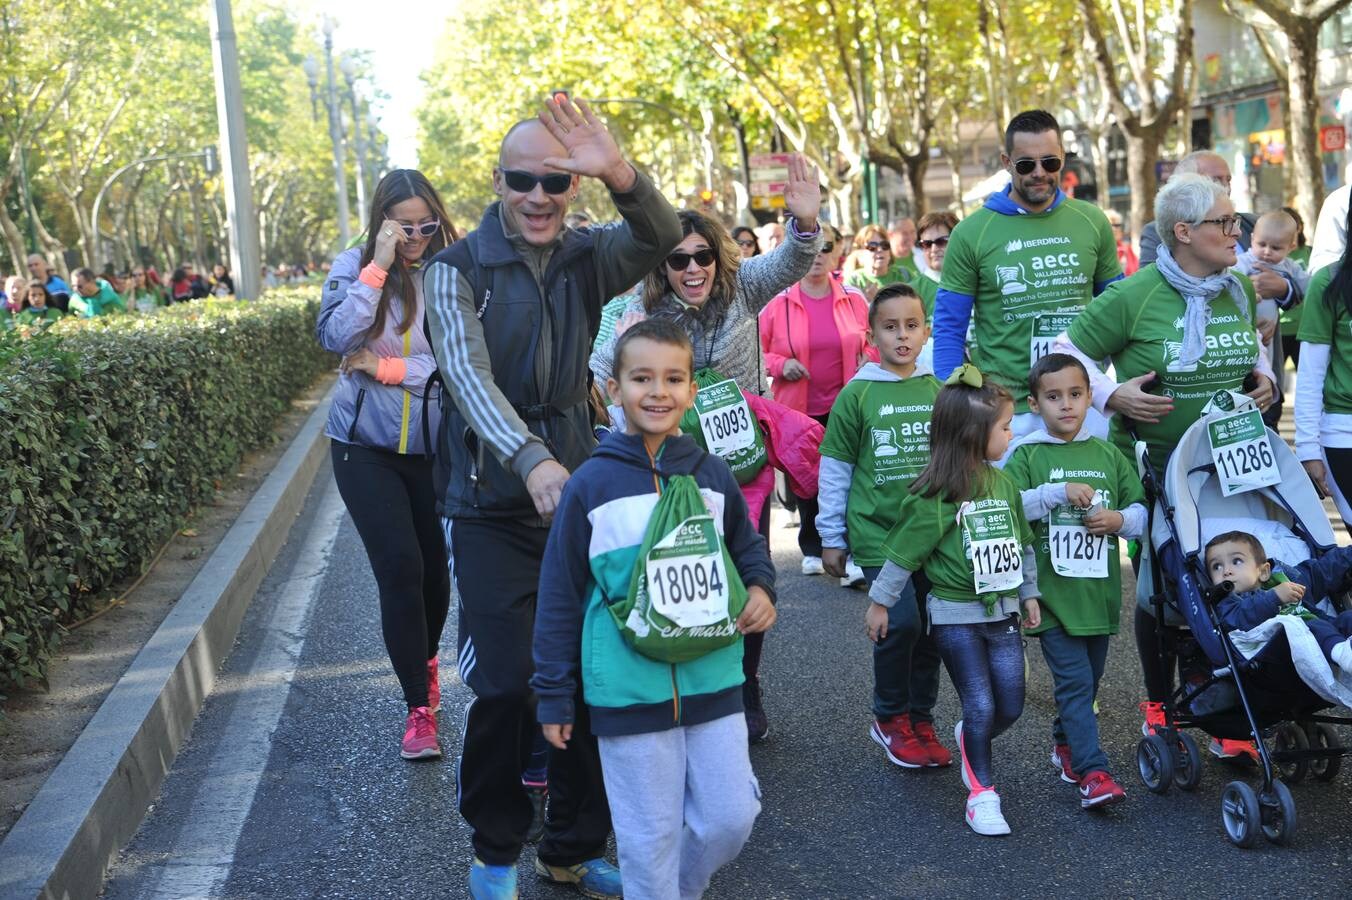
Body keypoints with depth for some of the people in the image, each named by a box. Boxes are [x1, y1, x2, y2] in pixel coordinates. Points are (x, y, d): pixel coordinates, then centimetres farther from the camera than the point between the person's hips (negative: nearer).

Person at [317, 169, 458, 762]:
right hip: (367, 446, 0)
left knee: (434, 566, 12)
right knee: (400, 570, -7)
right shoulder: (355, 266, -3)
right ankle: (419, 707, 5)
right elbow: (336, 339, -18)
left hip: (435, 446, 1)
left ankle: (426, 662, 43)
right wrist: (379, 266, -21)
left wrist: (384, 367, -14)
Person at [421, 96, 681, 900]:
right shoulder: (458, 270, -6)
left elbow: (662, 239, -17)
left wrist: (619, 173, -38)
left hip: (578, 495, 3)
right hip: (493, 511, -3)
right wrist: (532, 460, -39)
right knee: (506, 686, -4)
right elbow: (467, 372, -23)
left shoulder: (587, 258, 4)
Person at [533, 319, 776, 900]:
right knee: (649, 837, 6)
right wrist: (554, 697, 0)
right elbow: (559, 596, -2)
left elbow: (747, 547, 20)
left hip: (714, 681, 3)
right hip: (629, 692, -3)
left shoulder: (712, 476, 2)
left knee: (731, 818, 9)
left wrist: (760, 590, -3)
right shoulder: (591, 485, -7)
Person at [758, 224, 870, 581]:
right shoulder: (778, 305, -2)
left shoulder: (854, 301, 3)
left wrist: (867, 363, -4)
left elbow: (872, 343, 16)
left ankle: (850, 556, -3)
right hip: (799, 411, 0)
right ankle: (813, 549, 28)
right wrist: (780, 365, -14)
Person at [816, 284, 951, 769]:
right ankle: (890, 718, 9)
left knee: (930, 626, 7)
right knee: (900, 622, -13)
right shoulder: (857, 395, -4)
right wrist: (831, 539, 3)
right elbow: (834, 471, 1)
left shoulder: (938, 391, 5)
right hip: (877, 531, -4)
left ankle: (921, 720, 25)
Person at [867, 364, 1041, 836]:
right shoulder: (935, 496, -16)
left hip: (1003, 612, 6)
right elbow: (903, 552, -9)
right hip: (955, 616, -6)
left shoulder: (1004, 484, 5)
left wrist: (1029, 593, 19)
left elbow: (1023, 544, 17)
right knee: (981, 705, -4)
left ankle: (969, 740, 39)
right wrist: (880, 602, -4)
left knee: (1010, 705, 9)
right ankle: (981, 792, 13)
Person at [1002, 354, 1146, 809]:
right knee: (1074, 681, -10)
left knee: (1089, 679, 15)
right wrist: (1059, 491, -22)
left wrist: (1120, 519, -8)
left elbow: (1141, 511, 14)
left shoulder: (1108, 455, 10)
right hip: (1053, 594, -4)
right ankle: (1093, 772, -9)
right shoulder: (1026, 455, 0)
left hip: (1099, 593, 4)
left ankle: (1066, 743, 36)